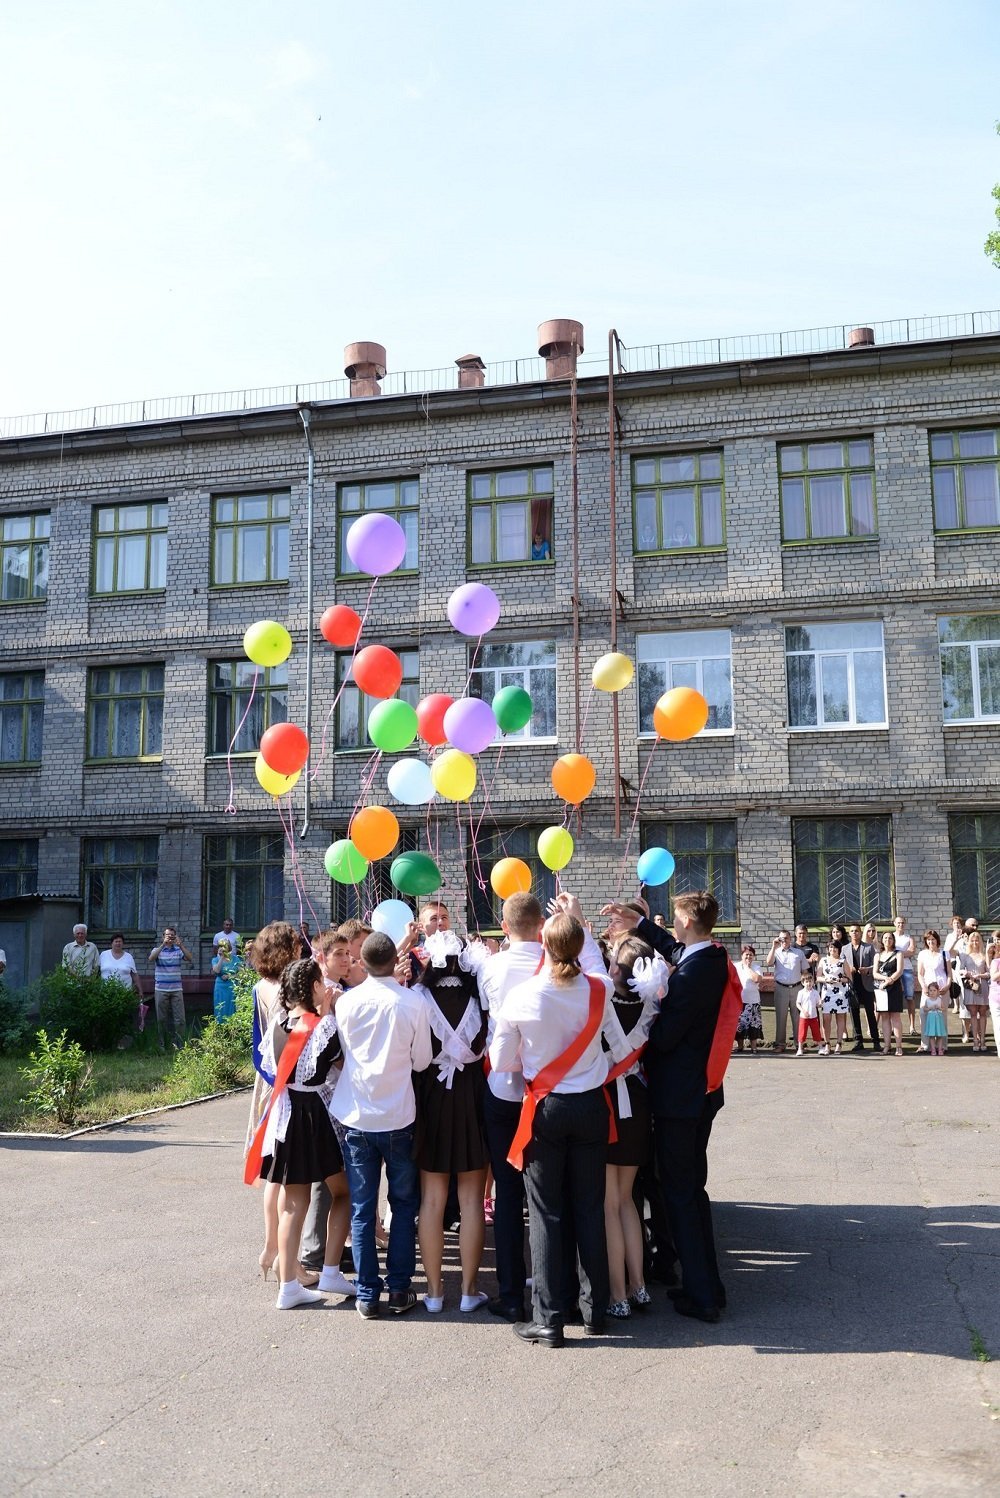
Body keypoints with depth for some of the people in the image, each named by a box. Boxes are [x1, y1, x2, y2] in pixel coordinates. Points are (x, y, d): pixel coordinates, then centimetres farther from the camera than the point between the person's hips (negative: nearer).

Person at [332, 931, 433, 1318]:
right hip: (398, 1118, -1)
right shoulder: (412, 1003, -12)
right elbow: (422, 1061, -3)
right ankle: (399, 1290, 16)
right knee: (404, 1206, 14)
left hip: (356, 1117, 1)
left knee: (362, 1210, 10)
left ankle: (367, 1294, 14)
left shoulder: (347, 1001, -7)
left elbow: (343, 1049, 7)